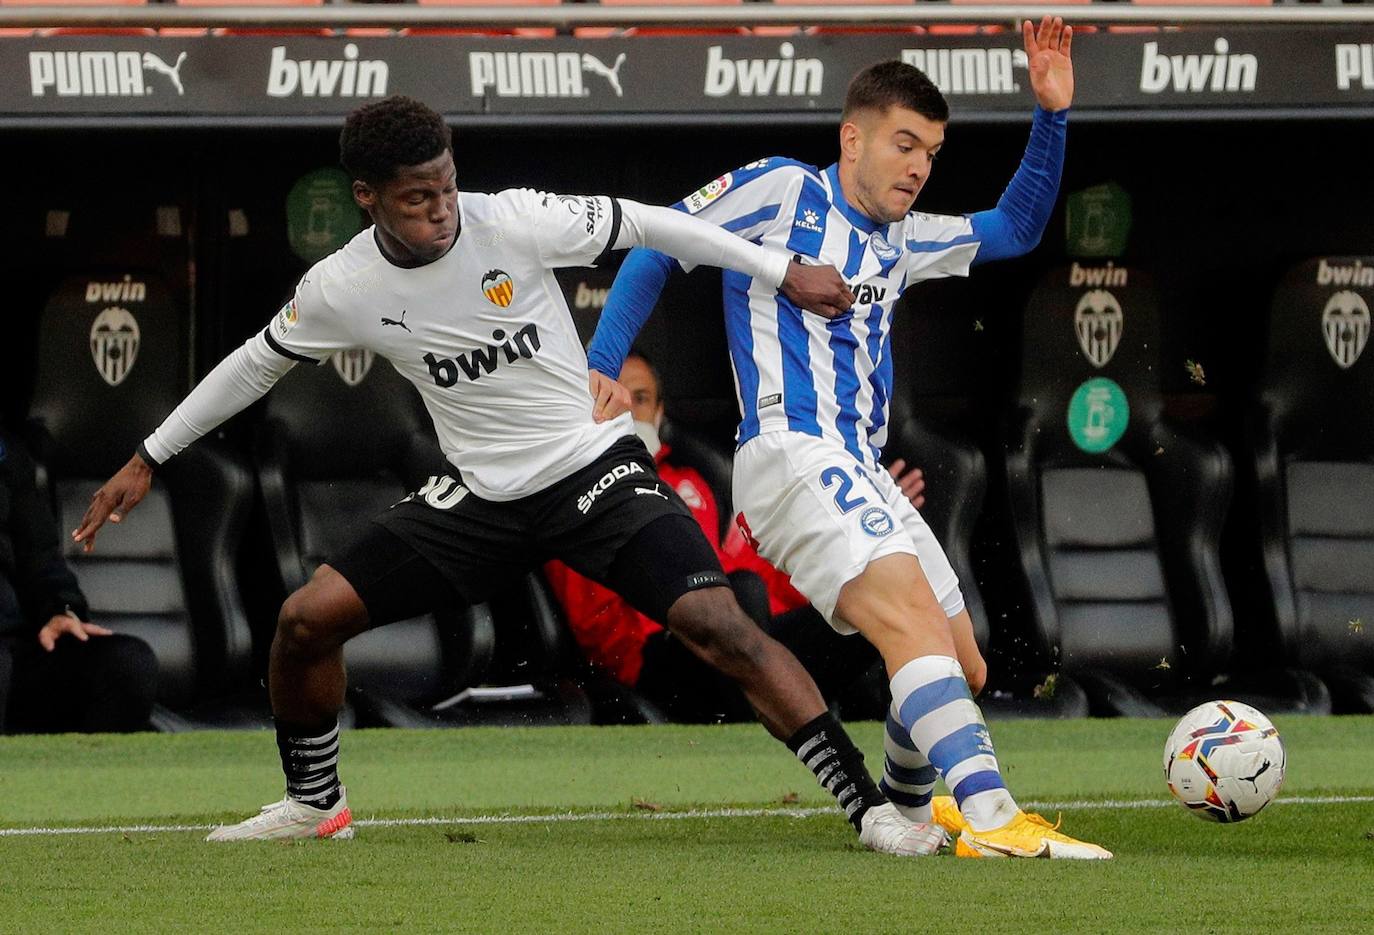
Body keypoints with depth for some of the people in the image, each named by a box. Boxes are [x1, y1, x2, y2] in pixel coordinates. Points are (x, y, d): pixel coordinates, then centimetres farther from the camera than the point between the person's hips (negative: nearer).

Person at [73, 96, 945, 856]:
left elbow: (643, 224, -7)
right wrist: (147, 461, 13)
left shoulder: (514, 223, -19)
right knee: (307, 620, -3)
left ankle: (870, 806, -18)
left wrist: (783, 271, -5)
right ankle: (315, 805, 22)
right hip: (481, 498, 3)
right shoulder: (342, 289, -9)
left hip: (597, 469, -3)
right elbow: (256, 365, 8)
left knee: (718, 624, -21)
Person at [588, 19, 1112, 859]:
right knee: (912, 615, -29)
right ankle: (991, 816, -45)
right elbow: (653, 246, 6)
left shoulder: (899, 241, 22)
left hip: (859, 474, 9)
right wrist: (600, 370, -2)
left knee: (963, 669, 13)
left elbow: (1014, 230, 27)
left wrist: (1052, 116, 14)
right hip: (791, 452, -9)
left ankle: (905, 806, 40)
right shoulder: (782, 191, 2)